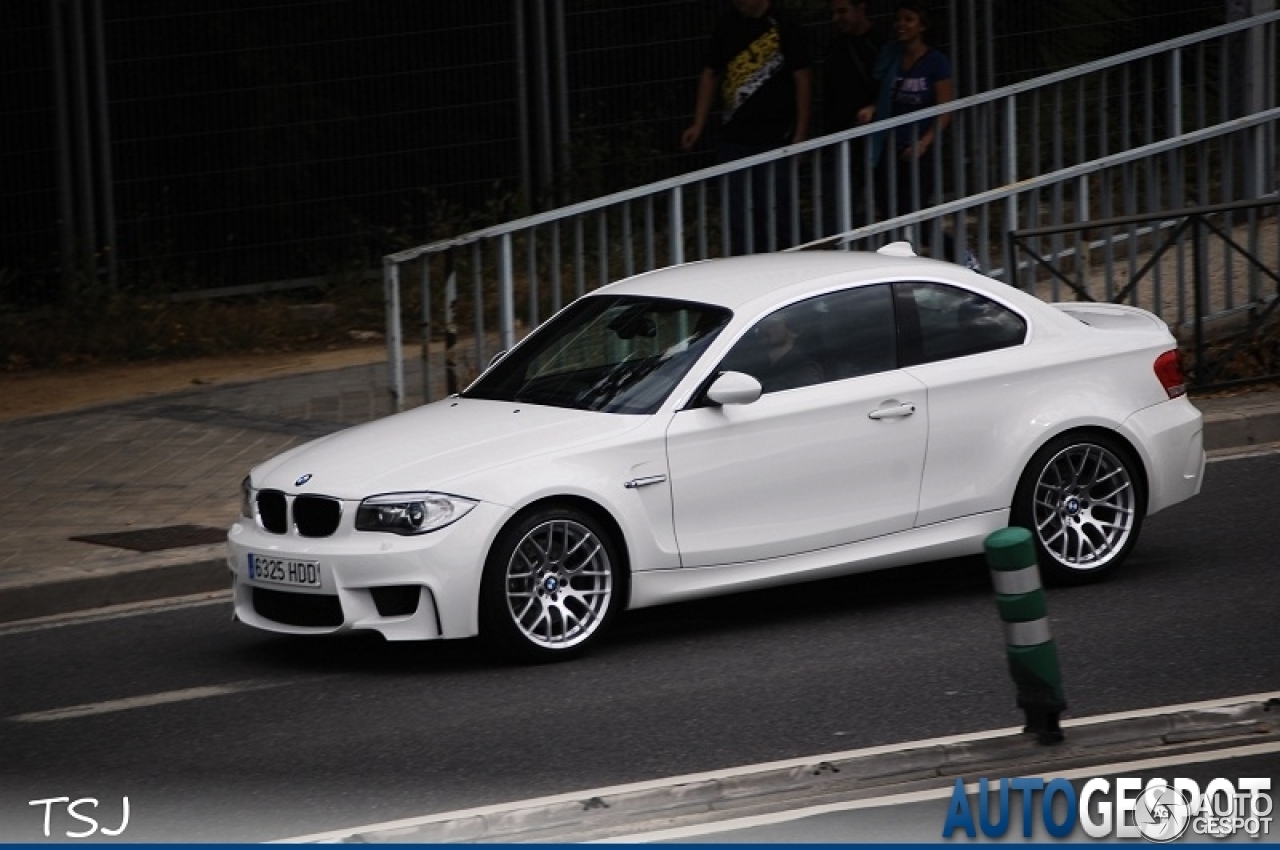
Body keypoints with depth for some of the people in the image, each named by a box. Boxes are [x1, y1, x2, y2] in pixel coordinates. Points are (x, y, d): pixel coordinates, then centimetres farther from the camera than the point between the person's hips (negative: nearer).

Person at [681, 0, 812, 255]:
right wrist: (699, 124, 8)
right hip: (734, 138, 4)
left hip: (775, 139, -4)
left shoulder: (783, 25, -6)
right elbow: (710, 74, 15)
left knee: (775, 214, 1)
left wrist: (801, 133, -8)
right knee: (737, 217, 6)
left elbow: (802, 77, -4)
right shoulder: (727, 26, 7)